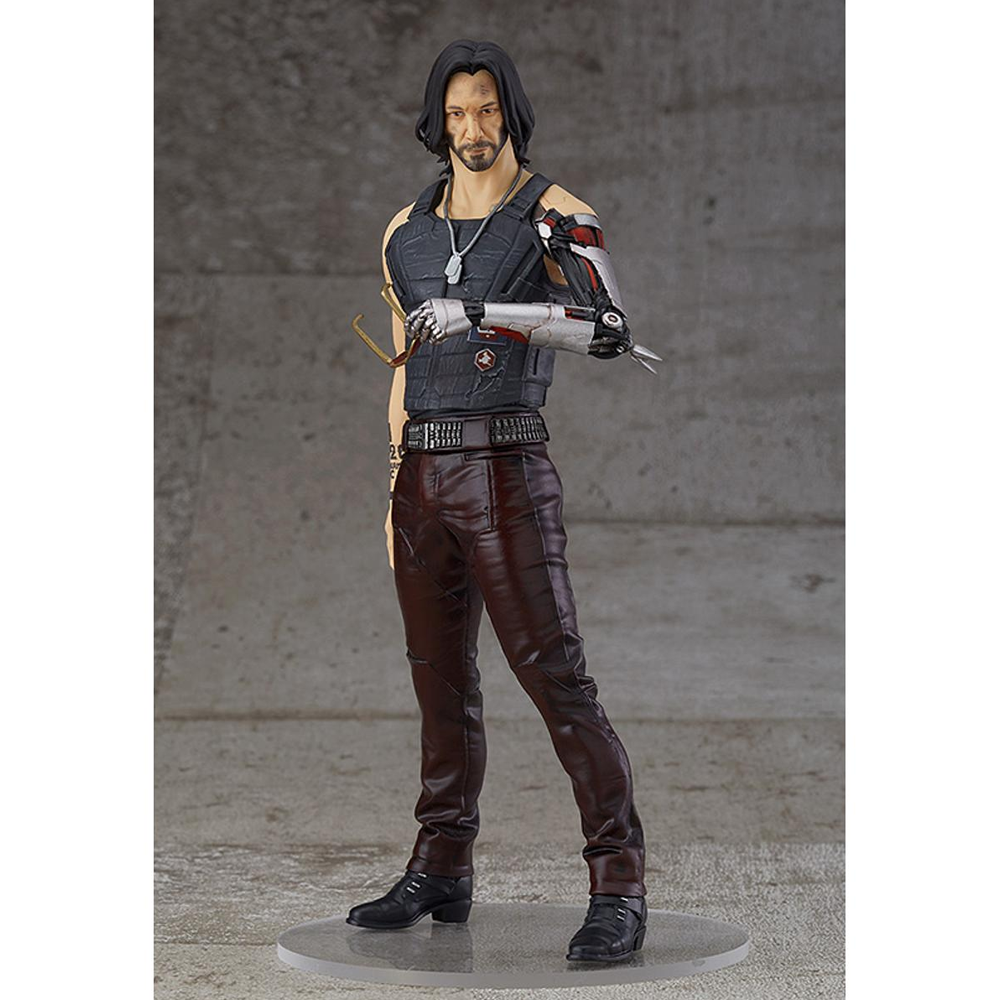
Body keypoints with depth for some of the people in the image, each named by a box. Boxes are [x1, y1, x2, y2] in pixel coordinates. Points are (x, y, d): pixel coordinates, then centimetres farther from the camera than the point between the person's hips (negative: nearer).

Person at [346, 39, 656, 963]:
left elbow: (611, 325, -19)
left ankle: (619, 892, -9)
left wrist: (479, 312, -27)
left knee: (557, 676, -11)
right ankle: (442, 875, 23)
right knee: (442, 680, 13)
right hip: (423, 473, 6)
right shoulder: (407, 231, 15)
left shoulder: (556, 216, -3)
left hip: (506, 470, -6)